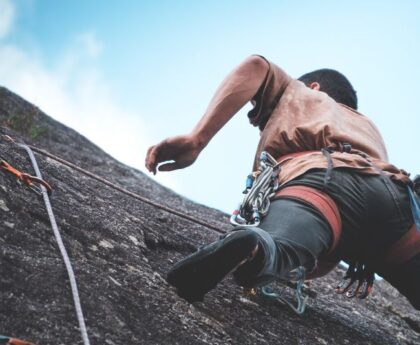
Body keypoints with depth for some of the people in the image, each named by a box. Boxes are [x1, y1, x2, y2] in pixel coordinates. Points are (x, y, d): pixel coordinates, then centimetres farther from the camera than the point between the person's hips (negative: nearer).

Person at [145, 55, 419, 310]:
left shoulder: (294, 92, 38)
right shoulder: (368, 126, 47)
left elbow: (257, 67, 14)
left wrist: (195, 141, 5)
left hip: (322, 178, -3)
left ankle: (253, 248, -61)